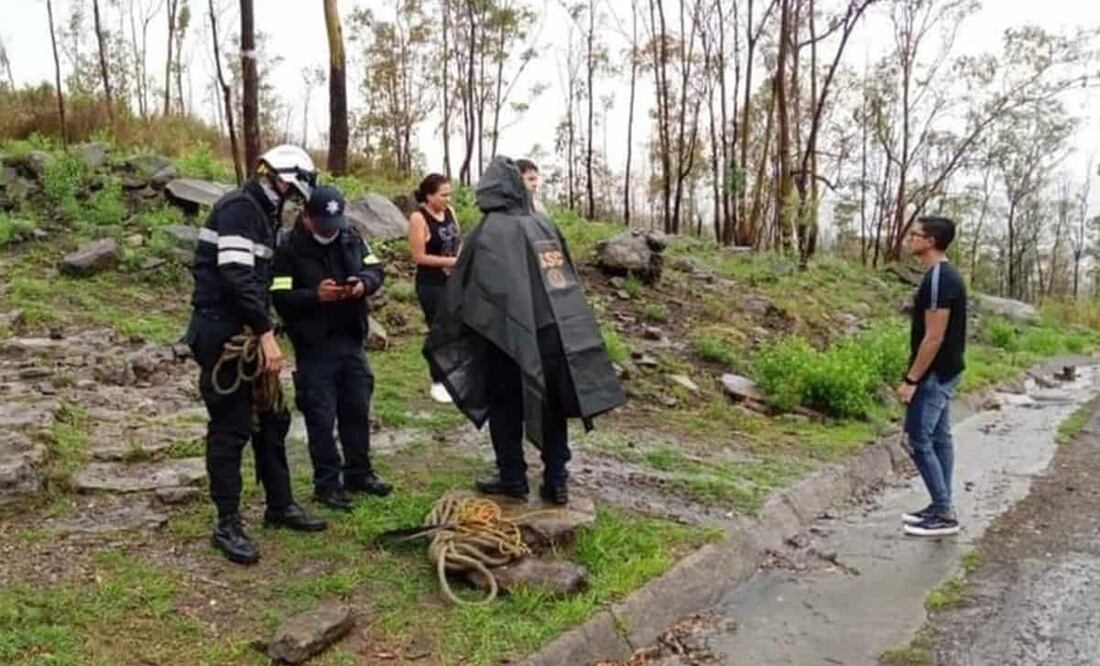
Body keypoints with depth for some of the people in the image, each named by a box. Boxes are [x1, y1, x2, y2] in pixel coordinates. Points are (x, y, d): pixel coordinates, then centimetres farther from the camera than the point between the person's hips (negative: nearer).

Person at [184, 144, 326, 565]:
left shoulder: (261, 214, 17)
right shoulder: (239, 207, -14)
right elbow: (236, 277, -24)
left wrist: (262, 332, 11)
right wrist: (266, 333, -24)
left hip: (247, 332, 10)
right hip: (221, 333, -10)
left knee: (271, 420, 14)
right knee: (230, 428, -4)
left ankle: (280, 506, 27)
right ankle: (228, 526, 7)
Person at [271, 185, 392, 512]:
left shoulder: (351, 238, 5)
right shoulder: (289, 249, -10)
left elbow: (376, 268, 8)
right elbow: (280, 298, -14)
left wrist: (364, 283, -13)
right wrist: (315, 295, -28)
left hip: (351, 341, 5)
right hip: (314, 347, -5)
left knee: (357, 410, 14)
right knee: (321, 418, 2)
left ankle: (358, 472, 29)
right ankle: (327, 483, 14)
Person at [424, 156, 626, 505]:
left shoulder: (490, 232, -8)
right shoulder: (546, 225, 9)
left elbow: (463, 287, -4)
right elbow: (570, 277, 16)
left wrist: (442, 335, 7)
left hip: (511, 334, -5)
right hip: (557, 331, 5)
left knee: (505, 407, 11)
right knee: (552, 408, 13)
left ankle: (512, 478, 19)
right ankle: (556, 481, 17)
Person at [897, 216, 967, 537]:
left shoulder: (938, 279, -20)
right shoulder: (944, 275, 12)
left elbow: (934, 337, -23)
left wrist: (911, 379, -21)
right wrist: (917, 376, 20)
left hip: (935, 374, -10)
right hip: (944, 372, 10)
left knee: (918, 440, -6)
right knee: (939, 438, 13)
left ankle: (944, 514, 1)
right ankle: (941, 508, 21)